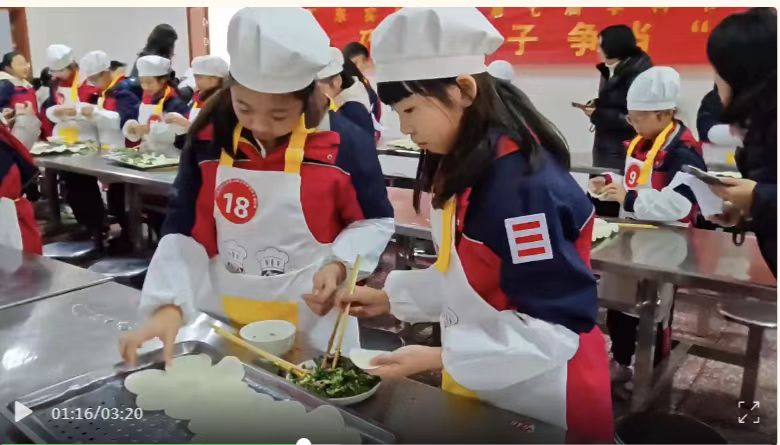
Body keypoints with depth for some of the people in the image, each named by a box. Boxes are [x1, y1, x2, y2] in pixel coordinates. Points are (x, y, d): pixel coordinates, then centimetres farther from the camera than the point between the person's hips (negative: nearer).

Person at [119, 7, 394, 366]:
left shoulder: (345, 144, -15)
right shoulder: (208, 141, -7)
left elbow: (375, 221, -1)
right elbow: (185, 232, -5)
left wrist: (339, 265, -17)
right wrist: (170, 305, -18)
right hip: (221, 320, 3)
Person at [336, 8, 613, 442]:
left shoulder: (525, 183, -30)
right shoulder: (466, 167, 0)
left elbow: (557, 324, -27)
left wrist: (441, 357, -26)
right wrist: (391, 297, 3)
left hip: (541, 398, -8)